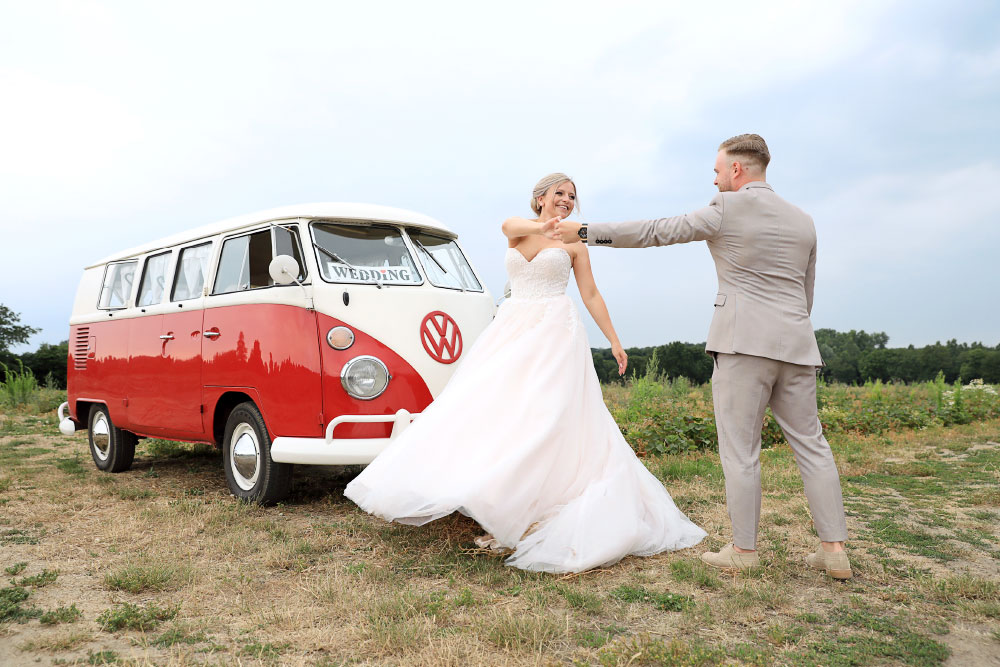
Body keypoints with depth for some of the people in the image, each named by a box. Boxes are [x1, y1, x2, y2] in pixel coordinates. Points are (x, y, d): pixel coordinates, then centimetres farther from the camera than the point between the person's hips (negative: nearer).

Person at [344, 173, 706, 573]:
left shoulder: (574, 242, 9)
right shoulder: (517, 229, 11)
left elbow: (591, 295, 10)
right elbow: (511, 225, -15)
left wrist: (614, 341, 6)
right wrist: (541, 226, -38)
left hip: (554, 334, -2)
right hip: (512, 330, 3)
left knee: (547, 415, -13)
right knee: (496, 409, -4)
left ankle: (539, 507, -10)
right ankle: (501, 508, 4)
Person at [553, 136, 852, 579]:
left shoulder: (728, 208, -3)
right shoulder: (803, 221, 16)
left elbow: (656, 232, -2)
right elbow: (806, 293, 21)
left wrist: (584, 232, 4)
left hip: (744, 343, -6)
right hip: (796, 345, 7)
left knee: (740, 449, 0)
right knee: (810, 445, 11)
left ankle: (743, 550, 7)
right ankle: (834, 549, 13)